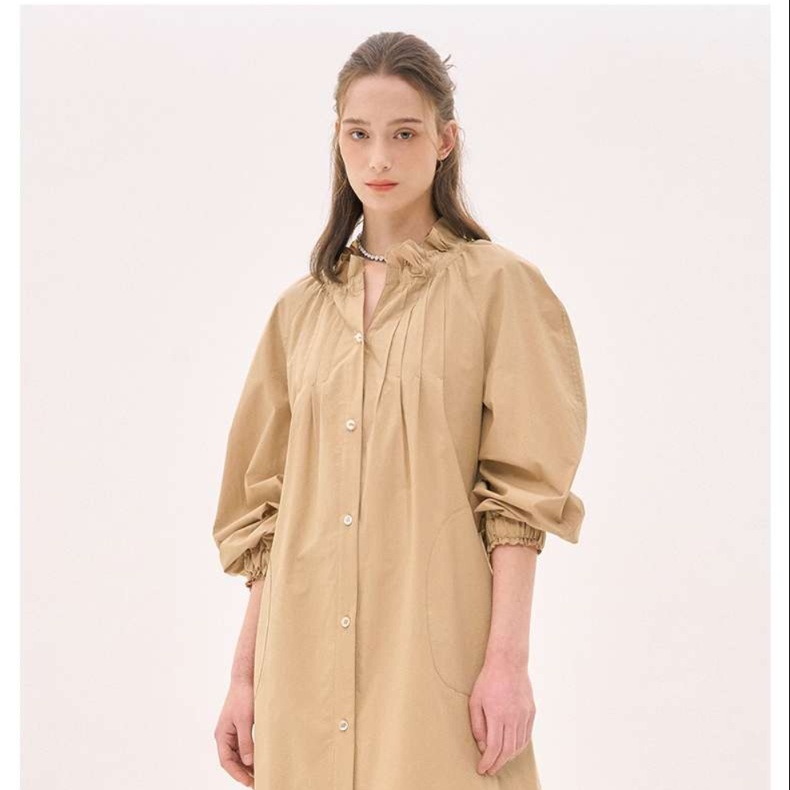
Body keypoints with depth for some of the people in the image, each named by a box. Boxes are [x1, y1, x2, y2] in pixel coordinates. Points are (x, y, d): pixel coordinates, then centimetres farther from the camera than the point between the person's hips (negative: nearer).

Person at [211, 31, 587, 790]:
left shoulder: (499, 285, -2)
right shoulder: (302, 307, 11)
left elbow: (522, 493, -6)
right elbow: (267, 508, 10)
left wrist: (507, 660, -13)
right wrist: (245, 675, 7)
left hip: (437, 650, -4)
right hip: (306, 661, 4)